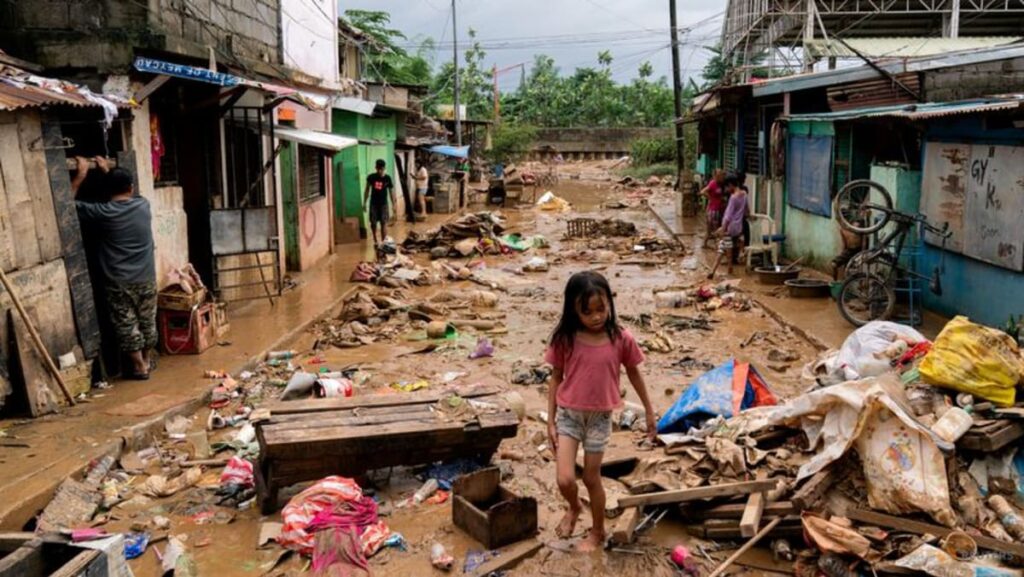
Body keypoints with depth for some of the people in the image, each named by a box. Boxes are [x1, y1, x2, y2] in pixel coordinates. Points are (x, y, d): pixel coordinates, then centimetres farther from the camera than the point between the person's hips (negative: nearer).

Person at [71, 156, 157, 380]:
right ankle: (148, 360, 33)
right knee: (148, 321, 18)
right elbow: (127, 194, 22)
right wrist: (108, 171, 27)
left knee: (127, 325, 9)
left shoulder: (103, 213, -14)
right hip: (146, 279, 4)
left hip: (119, 282, -4)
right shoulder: (143, 205, -3)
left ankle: (140, 366, 15)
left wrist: (81, 174, 3)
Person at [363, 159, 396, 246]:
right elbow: (367, 190, 5)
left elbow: (391, 191, 0)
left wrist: (393, 204, -2)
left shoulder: (387, 178, -6)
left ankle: (383, 242, -7)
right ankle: (375, 241, 22)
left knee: (384, 223, -7)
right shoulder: (371, 177, -4)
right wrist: (364, 203, 4)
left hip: (383, 203, -1)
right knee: (373, 223, 5)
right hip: (373, 203, 1)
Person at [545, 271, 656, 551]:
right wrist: (550, 421, 0)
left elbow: (634, 374, 4)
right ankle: (574, 508, 31)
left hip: (600, 417, 0)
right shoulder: (565, 339, -12)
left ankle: (598, 532, 37)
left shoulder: (621, 339, -12)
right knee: (565, 480, -6)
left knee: (591, 478, 12)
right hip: (568, 414, 0)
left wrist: (649, 410, 12)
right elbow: (556, 379, -1)